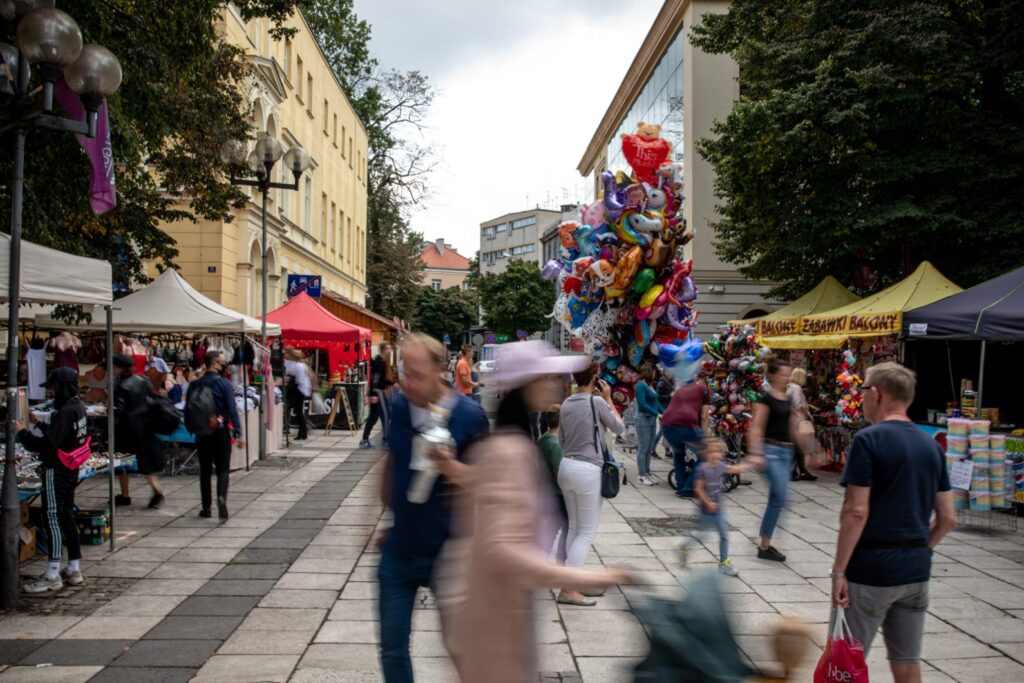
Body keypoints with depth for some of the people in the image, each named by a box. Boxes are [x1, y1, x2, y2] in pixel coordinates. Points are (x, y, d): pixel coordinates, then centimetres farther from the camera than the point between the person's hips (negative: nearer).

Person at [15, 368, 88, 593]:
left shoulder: (65, 412, -21)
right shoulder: (77, 406, 8)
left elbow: (47, 444, -26)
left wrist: (22, 432, -17)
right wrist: (38, 422, 14)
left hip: (56, 471, -9)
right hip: (69, 470, 10)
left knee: (53, 519, -3)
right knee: (66, 517, 15)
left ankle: (52, 575, 2)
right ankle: (74, 569, 22)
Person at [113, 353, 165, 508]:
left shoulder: (121, 386, -15)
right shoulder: (142, 380, 4)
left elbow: (119, 410, -17)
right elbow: (152, 399, 9)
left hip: (128, 426, -6)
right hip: (144, 423, 6)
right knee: (145, 457, 11)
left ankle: (125, 496, 16)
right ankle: (157, 490, -1)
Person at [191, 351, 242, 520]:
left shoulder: (196, 385, 1)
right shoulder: (224, 384, -9)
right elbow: (232, 410, -12)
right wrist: (238, 433, -11)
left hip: (202, 431, 3)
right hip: (221, 430, -3)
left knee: (205, 469, 12)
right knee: (223, 469, 3)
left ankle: (206, 507, 15)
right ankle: (221, 498, -21)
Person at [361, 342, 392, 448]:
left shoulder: (381, 361, 17)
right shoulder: (379, 362, -15)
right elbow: (374, 378, -22)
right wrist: (373, 394, -26)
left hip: (375, 392, 10)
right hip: (377, 392, -10)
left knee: (373, 416, 10)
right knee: (385, 415, -4)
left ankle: (365, 439, 11)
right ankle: (385, 439, 1)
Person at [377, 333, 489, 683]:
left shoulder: (468, 415, -16)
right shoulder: (399, 405, -3)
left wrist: (452, 467, -31)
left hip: (446, 552, -4)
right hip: (399, 548, 4)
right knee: (392, 650, 13)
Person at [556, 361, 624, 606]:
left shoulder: (566, 404, 7)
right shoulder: (598, 403, -13)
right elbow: (619, 428, 1)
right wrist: (608, 399, 5)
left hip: (566, 467, 7)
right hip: (588, 470, -7)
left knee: (574, 528, 15)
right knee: (587, 532, -1)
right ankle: (567, 589, -5)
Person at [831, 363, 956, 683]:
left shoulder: (869, 439, -13)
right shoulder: (931, 446, 7)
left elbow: (856, 511, -17)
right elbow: (947, 518, 9)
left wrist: (839, 571, -13)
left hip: (871, 571, -6)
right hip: (916, 571, 6)